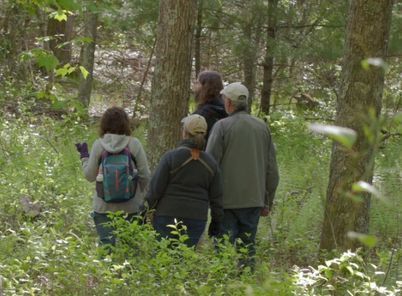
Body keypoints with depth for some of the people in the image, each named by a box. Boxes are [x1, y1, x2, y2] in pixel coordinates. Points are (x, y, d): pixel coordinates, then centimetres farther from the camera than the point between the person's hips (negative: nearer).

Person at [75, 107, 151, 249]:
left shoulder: (98, 145, -6)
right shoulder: (134, 144, -6)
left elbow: (90, 175, 0)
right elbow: (145, 175, -3)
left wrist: (84, 156, 16)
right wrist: (138, 192, 13)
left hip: (104, 206, 0)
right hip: (131, 206, 0)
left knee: (106, 245, 6)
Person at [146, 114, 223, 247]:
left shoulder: (170, 157, -8)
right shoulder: (210, 163, 4)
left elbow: (156, 188, -6)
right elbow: (216, 198, 9)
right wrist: (216, 222, 19)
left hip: (168, 217, -3)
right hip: (196, 220, 3)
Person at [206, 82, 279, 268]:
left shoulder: (222, 126, -6)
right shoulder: (262, 127, 8)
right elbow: (272, 170, 11)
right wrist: (268, 201, 18)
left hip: (227, 199, -4)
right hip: (254, 200, 4)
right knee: (248, 246, 9)